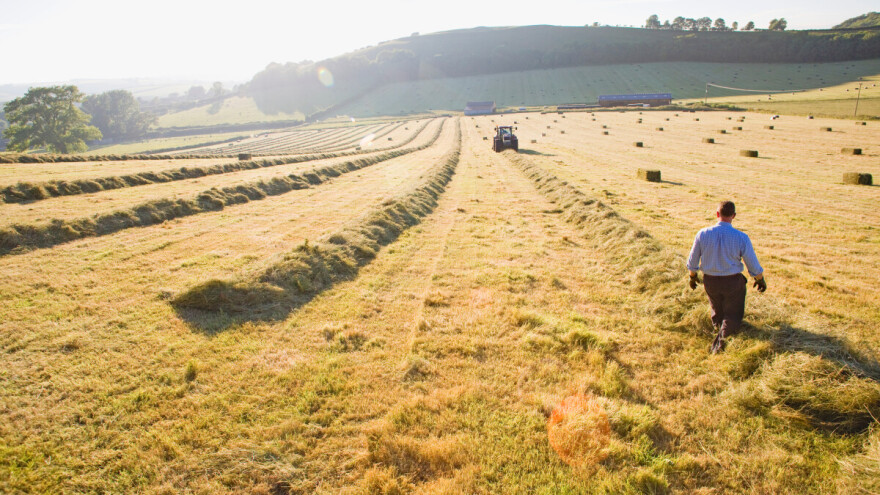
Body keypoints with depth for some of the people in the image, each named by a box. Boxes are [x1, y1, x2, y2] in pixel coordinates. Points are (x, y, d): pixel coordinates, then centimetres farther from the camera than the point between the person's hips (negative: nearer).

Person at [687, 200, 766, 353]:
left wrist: (693, 277, 15)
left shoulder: (703, 234, -14)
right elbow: (754, 266, -8)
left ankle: (718, 324, 10)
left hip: (710, 281, 3)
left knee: (717, 310, 32)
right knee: (733, 316, 10)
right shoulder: (741, 237, -18)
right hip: (733, 282, -2)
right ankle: (724, 334, -14)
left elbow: (692, 262, -3)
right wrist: (761, 280, 12)